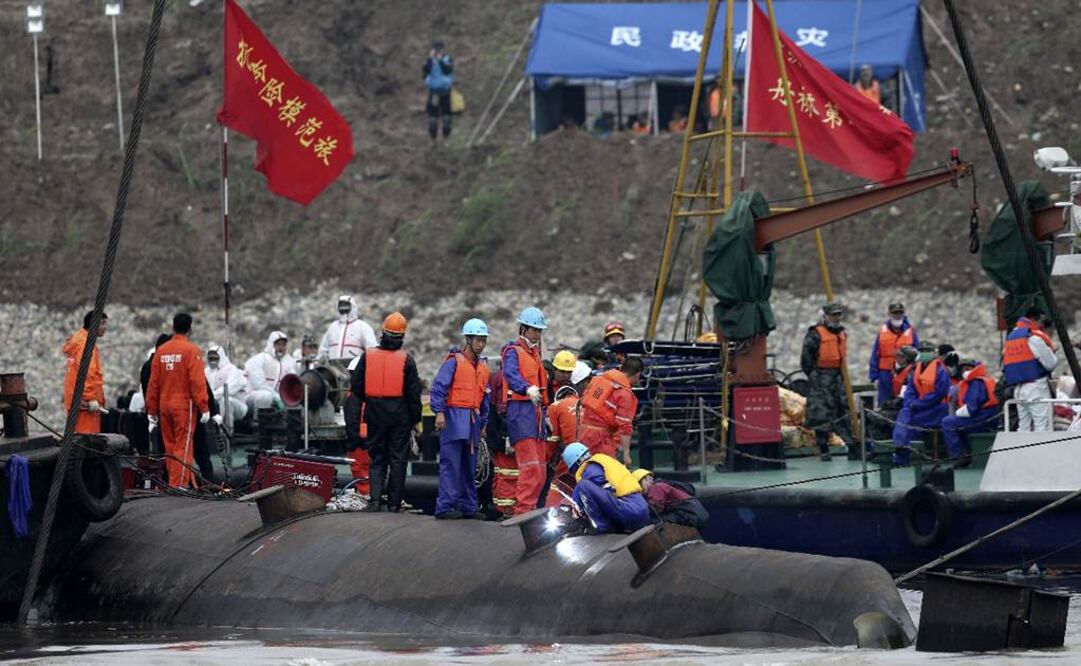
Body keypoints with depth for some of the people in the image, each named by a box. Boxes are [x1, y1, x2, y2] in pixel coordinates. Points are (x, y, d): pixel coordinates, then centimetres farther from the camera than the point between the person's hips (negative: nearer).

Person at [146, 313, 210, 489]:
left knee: (170, 446, 12)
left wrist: (151, 410, 15)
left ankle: (172, 482, 16)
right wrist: (204, 408, -11)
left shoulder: (161, 351, 8)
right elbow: (198, 382, -14)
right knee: (183, 447, -4)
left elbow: (153, 382, 9)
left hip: (164, 405, 5)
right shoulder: (192, 351, -8)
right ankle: (179, 484, -10)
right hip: (185, 405, -5)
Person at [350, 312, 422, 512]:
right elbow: (414, 392, -5)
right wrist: (415, 418, 3)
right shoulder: (406, 360, -6)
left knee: (377, 458, 10)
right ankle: (394, 502, 6)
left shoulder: (367, 357, -1)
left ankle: (375, 498, -6)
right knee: (398, 459, 6)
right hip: (399, 415, -2)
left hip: (375, 413, 2)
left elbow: (357, 386, 4)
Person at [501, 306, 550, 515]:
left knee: (540, 470, 7)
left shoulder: (535, 353, 25)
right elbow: (511, 375, -23)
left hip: (536, 411, 9)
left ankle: (529, 509, 12)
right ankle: (523, 511, -19)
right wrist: (528, 389, -42)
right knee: (530, 466, -18)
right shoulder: (513, 351, -3)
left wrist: (545, 412, 24)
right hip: (520, 410, -9)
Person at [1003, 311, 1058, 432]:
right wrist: (1051, 349, 10)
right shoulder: (1034, 337, -9)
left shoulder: (1010, 337, 17)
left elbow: (1005, 366, 18)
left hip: (1017, 389, 8)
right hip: (1036, 386, -8)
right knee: (1042, 426, -10)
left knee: (1024, 427, 10)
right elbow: (1051, 363, -7)